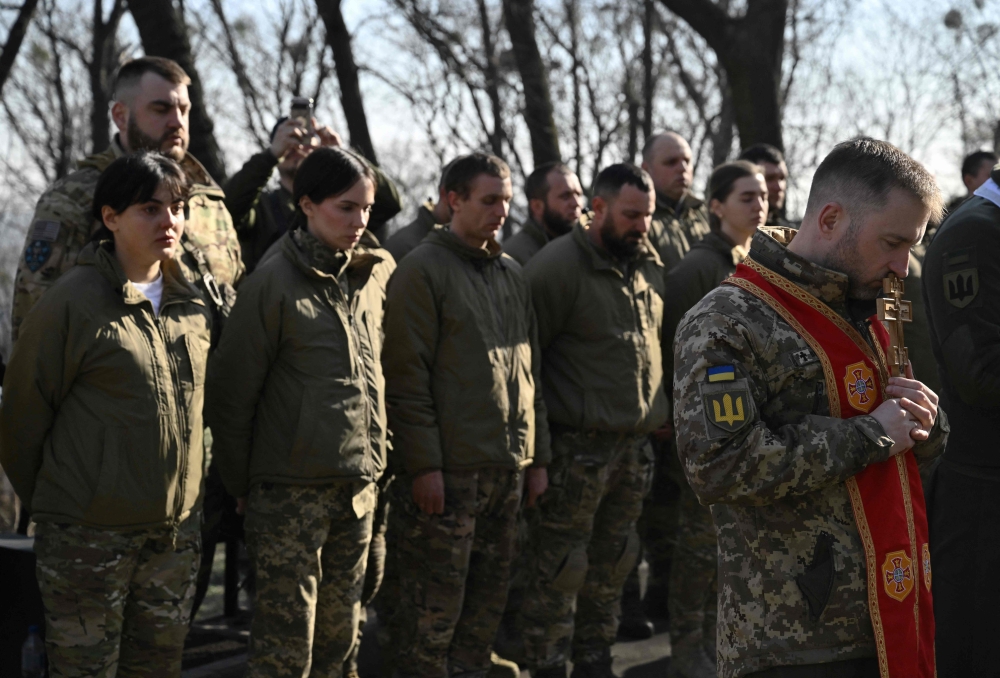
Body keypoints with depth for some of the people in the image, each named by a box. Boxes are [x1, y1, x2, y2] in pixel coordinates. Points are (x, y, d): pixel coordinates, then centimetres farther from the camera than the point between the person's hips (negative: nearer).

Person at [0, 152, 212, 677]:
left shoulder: (192, 306, 7)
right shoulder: (70, 303, -11)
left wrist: (184, 501, 16)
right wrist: (55, 506, 4)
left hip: (176, 530, 6)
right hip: (88, 535, -5)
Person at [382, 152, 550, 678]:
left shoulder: (511, 273, 16)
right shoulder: (424, 269, -7)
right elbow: (407, 375, -12)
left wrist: (538, 455, 15)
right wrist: (424, 465, -16)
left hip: (508, 466, 7)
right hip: (450, 468, -7)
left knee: (489, 595, 13)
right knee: (436, 599, -3)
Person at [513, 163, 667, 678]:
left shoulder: (649, 265, 11)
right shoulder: (559, 265, -12)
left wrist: (661, 412, 16)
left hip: (635, 443, 7)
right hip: (578, 445, -7)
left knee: (611, 565, 15)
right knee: (559, 567, -1)